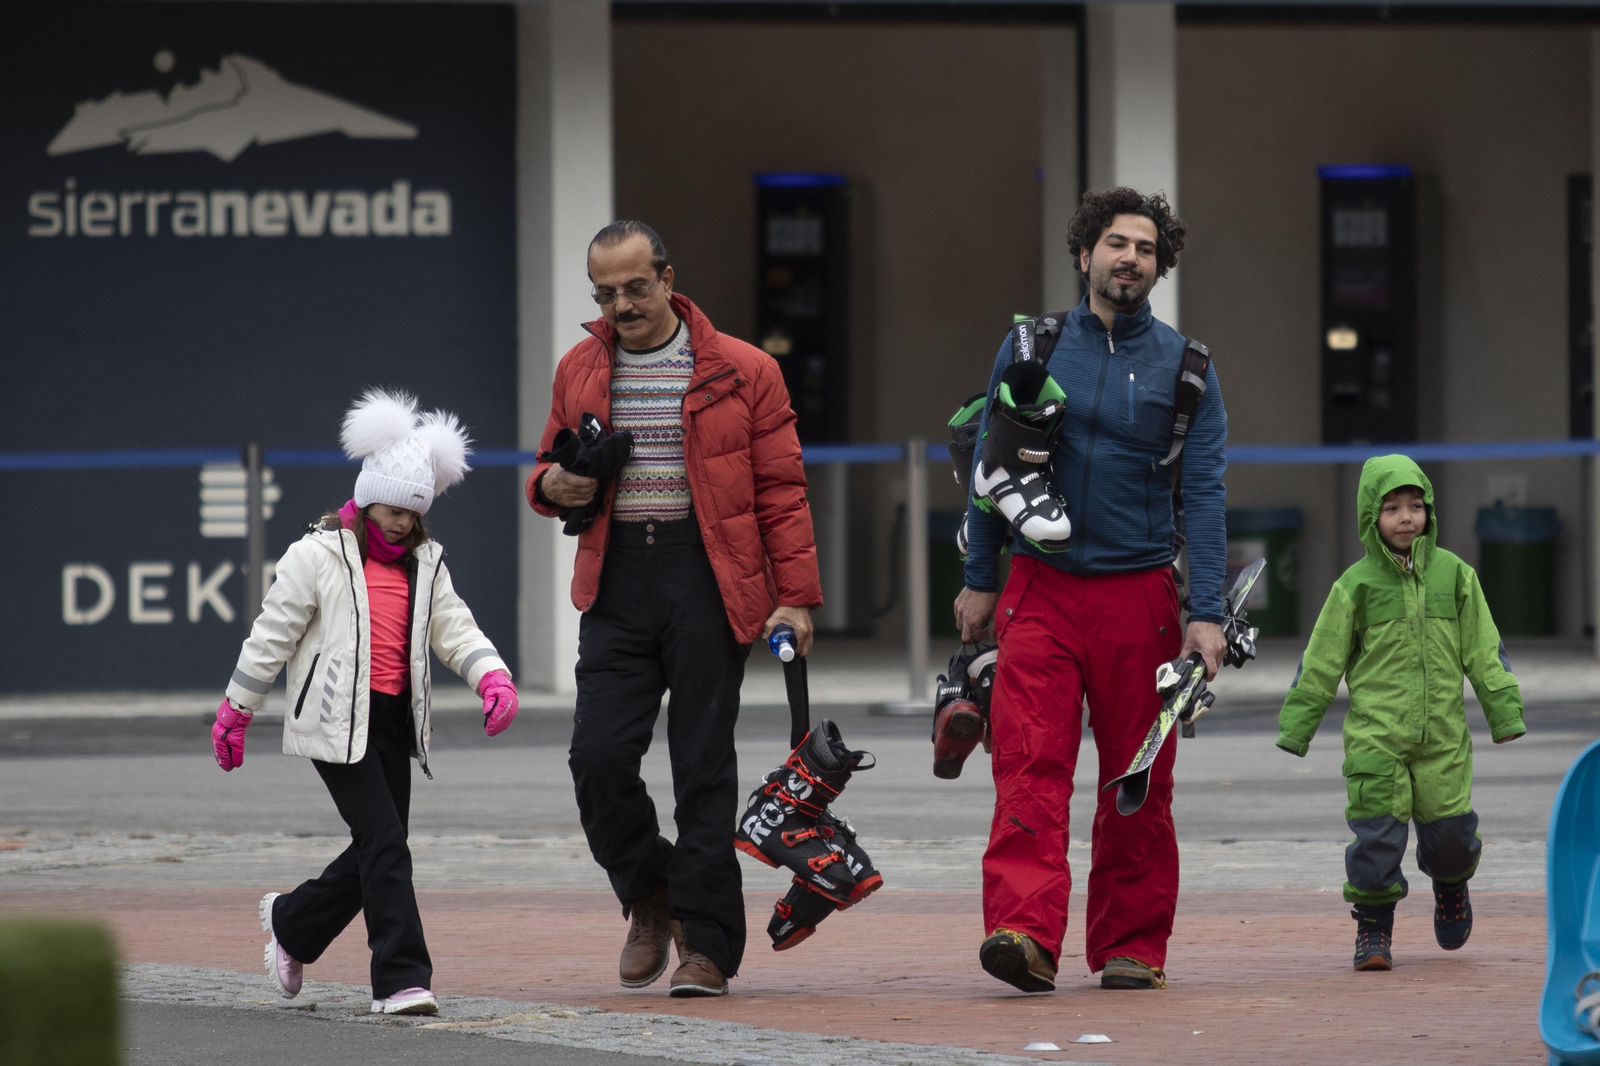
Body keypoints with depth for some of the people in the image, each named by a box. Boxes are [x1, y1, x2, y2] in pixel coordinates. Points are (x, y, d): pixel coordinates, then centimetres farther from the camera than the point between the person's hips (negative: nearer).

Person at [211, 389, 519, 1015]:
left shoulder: (424, 565, 14)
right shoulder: (317, 556, -4)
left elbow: (454, 629, 7)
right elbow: (272, 636, -1)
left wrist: (492, 677, -12)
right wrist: (236, 711, 1)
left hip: (394, 721, 7)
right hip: (338, 722, -7)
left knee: (376, 849, 10)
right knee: (385, 845, -13)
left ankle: (292, 923, 34)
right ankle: (402, 980, -12)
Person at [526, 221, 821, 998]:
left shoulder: (742, 372, 1)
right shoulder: (580, 371, 12)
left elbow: (780, 489, 0)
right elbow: (550, 468, 24)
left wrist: (796, 595, -7)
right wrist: (552, 486, -1)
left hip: (708, 583, -3)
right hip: (617, 584, 3)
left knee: (704, 766, -1)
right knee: (598, 757, -7)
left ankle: (707, 944, 5)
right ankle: (651, 898, 18)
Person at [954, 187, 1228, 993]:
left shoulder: (1184, 367, 4)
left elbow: (1203, 493, -1)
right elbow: (991, 466, 12)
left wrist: (1207, 613, -9)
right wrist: (980, 580, 9)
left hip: (1139, 593, 0)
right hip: (1041, 588, 0)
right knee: (1029, 765, -15)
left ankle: (1131, 946, 14)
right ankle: (1025, 934, -25)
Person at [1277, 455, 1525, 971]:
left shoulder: (1453, 575, 6)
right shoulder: (1356, 585, 0)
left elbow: (1484, 652, 10)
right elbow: (1320, 663, 4)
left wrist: (1505, 712, 7)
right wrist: (1296, 728, 4)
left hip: (1442, 735, 2)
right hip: (1374, 734, -2)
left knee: (1448, 831, 4)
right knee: (1377, 831, -9)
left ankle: (1451, 881, 38)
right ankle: (1373, 927, 3)